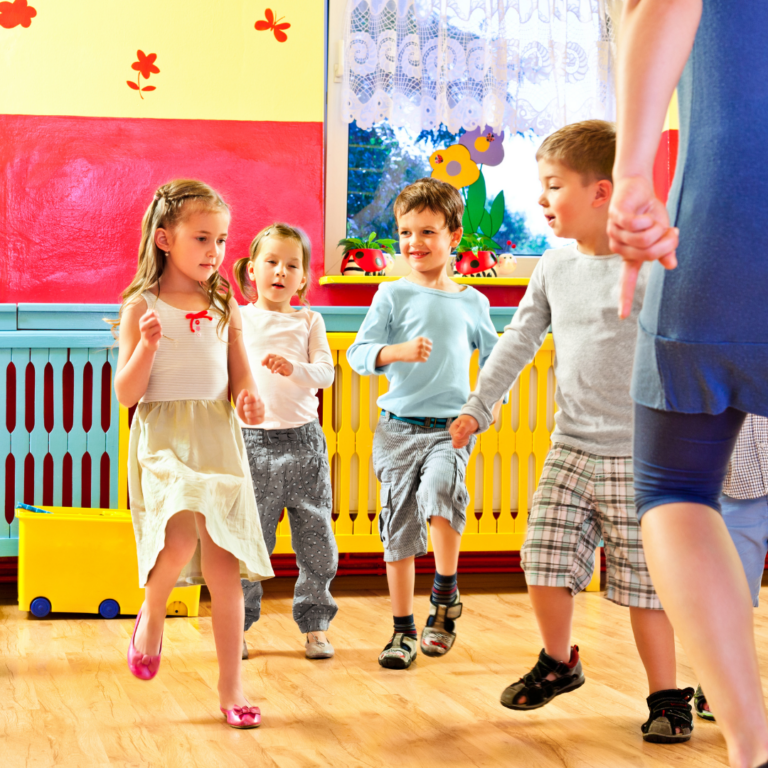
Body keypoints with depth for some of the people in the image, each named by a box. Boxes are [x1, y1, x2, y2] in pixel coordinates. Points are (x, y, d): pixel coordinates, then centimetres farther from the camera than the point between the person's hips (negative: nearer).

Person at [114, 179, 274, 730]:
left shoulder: (225, 307, 10)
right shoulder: (142, 307, -1)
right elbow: (126, 394, -2)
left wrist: (249, 400, -7)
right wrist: (147, 346, -19)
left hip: (218, 437, 4)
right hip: (164, 437, -4)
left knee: (223, 561, 2)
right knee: (182, 535, -28)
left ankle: (231, 684, 12)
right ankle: (152, 615, 5)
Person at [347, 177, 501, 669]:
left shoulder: (472, 302, 9)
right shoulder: (393, 295, 3)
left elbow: (493, 358, 20)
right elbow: (359, 353, -4)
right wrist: (400, 351, -22)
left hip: (452, 425, 0)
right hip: (399, 425, 0)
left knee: (441, 487, -29)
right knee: (399, 528, 3)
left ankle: (446, 593, -7)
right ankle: (403, 630, 16)